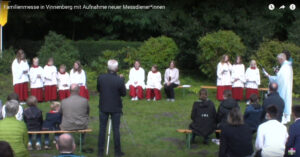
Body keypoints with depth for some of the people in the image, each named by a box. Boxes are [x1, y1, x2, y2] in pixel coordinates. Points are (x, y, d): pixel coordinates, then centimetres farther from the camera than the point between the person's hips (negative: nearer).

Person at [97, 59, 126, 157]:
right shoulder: (119, 80, -18)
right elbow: (124, 93, -6)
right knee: (116, 130, 8)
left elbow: (98, 89, 5)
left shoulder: (101, 78, -10)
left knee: (102, 129, 10)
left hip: (103, 107, 2)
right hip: (116, 108, -2)